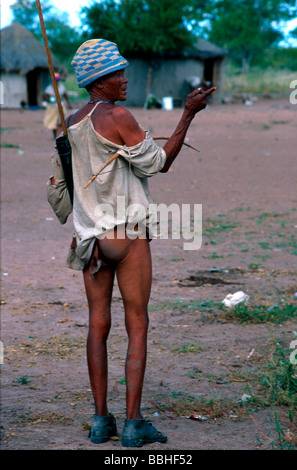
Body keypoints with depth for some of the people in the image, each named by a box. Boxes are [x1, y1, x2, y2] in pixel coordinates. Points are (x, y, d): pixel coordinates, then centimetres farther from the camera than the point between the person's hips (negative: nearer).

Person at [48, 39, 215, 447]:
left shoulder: (70, 125, 9)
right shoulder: (118, 117, -15)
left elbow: (60, 185, 15)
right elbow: (157, 165, -10)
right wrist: (188, 115, -9)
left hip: (91, 237, 7)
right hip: (129, 235, -6)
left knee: (98, 326, 8)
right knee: (138, 326, -1)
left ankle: (101, 420, 6)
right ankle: (134, 422, -4)